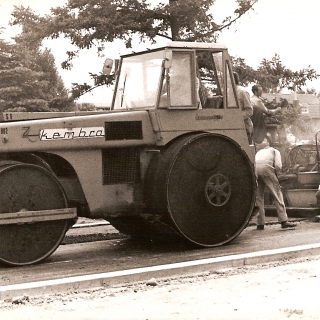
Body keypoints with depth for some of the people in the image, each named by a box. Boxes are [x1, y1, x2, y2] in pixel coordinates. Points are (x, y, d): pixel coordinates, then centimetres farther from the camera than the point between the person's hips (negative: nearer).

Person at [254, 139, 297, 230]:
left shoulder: (258, 152, 38)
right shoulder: (275, 151, 31)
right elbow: (278, 166, 11)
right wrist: (275, 175, 19)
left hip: (255, 170, 3)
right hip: (266, 168, -3)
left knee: (259, 197, 10)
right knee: (277, 192, 0)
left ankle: (260, 223, 6)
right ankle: (283, 221, -9)